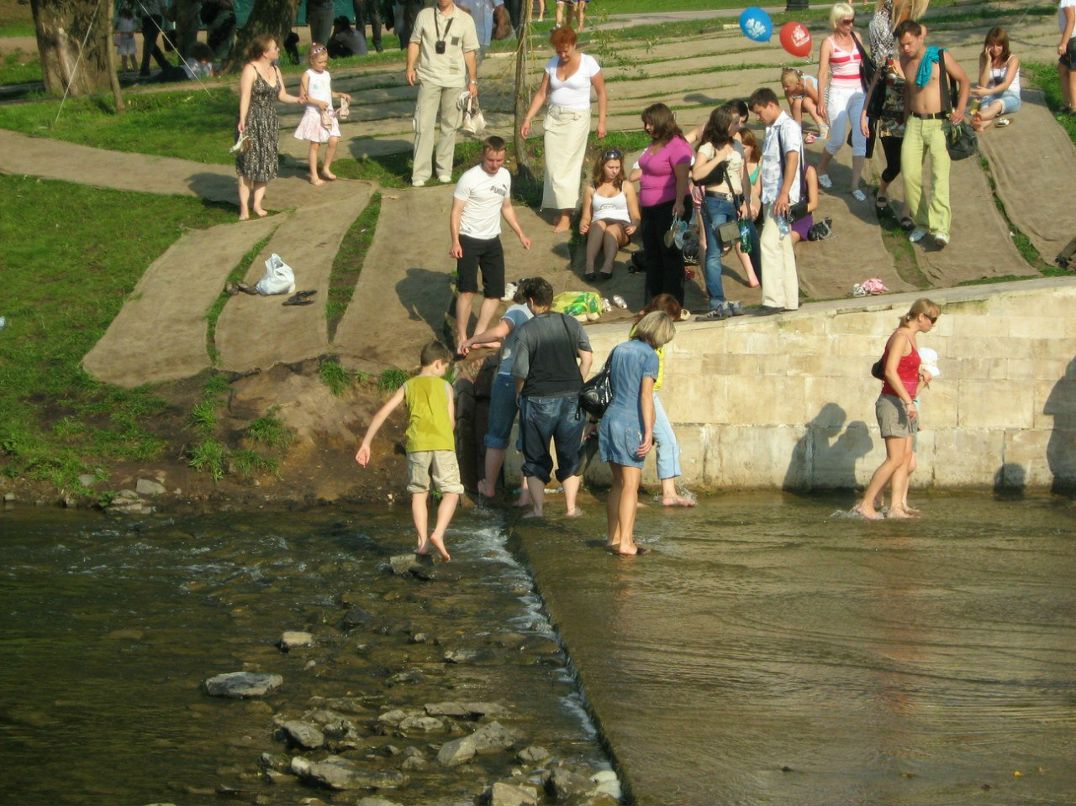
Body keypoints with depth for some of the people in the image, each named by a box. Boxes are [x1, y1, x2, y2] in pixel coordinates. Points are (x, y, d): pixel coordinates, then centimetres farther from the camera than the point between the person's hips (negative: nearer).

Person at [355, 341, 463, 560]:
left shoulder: (409, 386, 15)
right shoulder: (444, 386, 10)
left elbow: (383, 412, 7)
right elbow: (451, 421, 6)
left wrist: (365, 444, 9)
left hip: (417, 443, 2)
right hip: (443, 443, -2)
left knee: (419, 493, 14)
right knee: (451, 492, 5)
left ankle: (422, 542, 7)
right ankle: (438, 534, -16)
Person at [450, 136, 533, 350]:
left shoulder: (505, 175, 5)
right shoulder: (470, 178, -15)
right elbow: (456, 212, -14)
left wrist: (520, 233, 17)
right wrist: (455, 242, -23)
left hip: (492, 240, 7)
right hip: (469, 240, -7)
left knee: (495, 292, 6)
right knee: (467, 290, -14)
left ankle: (479, 335, 13)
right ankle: (461, 338, -7)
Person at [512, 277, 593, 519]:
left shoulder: (527, 329, -10)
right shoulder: (571, 324, 1)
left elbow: (521, 370, -10)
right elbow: (587, 357, 4)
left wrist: (519, 393, 8)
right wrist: (576, 386, 14)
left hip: (538, 399, -3)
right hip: (571, 397, 3)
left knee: (536, 456, 9)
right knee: (570, 454, 12)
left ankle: (538, 507, 8)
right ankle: (571, 506, 11)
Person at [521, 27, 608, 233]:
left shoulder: (588, 63, -8)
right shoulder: (552, 64, 4)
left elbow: (601, 93, -1)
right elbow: (541, 94, 8)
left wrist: (601, 121, -3)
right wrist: (527, 119, 2)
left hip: (576, 118, -5)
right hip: (554, 117, 5)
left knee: (567, 165, -8)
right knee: (553, 166, 2)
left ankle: (566, 216, -5)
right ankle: (560, 209, 12)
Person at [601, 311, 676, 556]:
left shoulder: (618, 350, 13)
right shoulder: (649, 355, -9)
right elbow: (646, 395, -16)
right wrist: (649, 432, -17)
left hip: (610, 417, 7)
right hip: (631, 422, -7)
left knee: (618, 483, 15)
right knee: (631, 484, -6)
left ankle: (614, 538, 18)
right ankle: (626, 542, -11)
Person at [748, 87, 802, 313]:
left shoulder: (788, 127, -9)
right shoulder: (772, 129, 19)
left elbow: (792, 159, -20)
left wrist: (784, 194, -27)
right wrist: (763, 198, 15)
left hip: (782, 198, -10)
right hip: (771, 197, 10)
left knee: (769, 243, -17)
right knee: (782, 248, 11)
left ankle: (774, 300, -19)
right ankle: (789, 301, 14)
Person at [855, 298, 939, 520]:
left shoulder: (911, 337, 15)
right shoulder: (901, 337, -14)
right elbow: (890, 371, -24)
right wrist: (908, 402, -27)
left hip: (904, 404, 10)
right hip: (893, 402, -10)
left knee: (906, 458, 4)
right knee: (896, 459, -12)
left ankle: (896, 507, 2)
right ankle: (866, 504, -9)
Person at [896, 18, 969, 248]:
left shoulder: (941, 57, -8)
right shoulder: (904, 62, 6)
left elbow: (964, 80, 1)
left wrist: (960, 109, -10)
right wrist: (906, 115, 15)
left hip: (940, 123, -5)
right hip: (914, 123, 5)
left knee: (940, 173, -17)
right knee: (909, 175, -4)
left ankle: (940, 227, -27)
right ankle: (921, 222, 12)